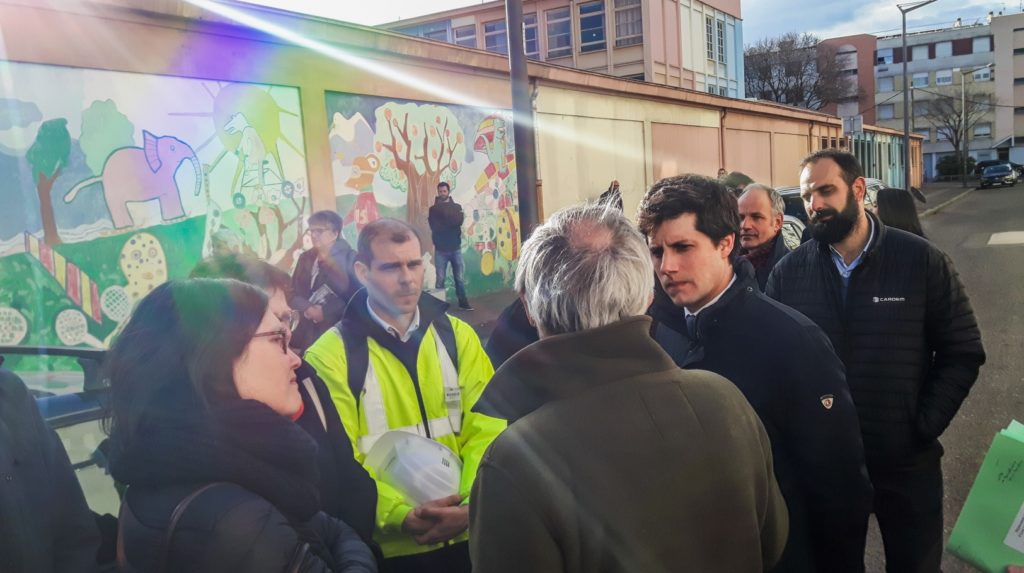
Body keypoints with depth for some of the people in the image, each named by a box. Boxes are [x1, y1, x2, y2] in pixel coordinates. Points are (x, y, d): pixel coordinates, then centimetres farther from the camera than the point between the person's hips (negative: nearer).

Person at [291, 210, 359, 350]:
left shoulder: (350, 257, -2)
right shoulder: (305, 257, 15)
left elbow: (353, 295, -8)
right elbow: (293, 292, 11)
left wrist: (325, 312, -10)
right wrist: (308, 308, -7)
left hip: (338, 330, -4)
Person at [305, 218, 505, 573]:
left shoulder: (458, 335, 2)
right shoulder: (330, 355, -8)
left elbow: (486, 430, -4)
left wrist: (472, 505, -19)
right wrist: (401, 515, -24)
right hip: (391, 544, -3)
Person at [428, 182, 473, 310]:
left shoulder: (457, 207, 8)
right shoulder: (434, 209, 5)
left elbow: (458, 221, -10)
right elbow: (434, 226, -9)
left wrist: (441, 224, -13)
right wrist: (451, 222, -14)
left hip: (455, 248, 1)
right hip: (440, 249, -1)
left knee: (459, 277, 5)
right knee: (440, 278, -2)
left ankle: (463, 302, 14)